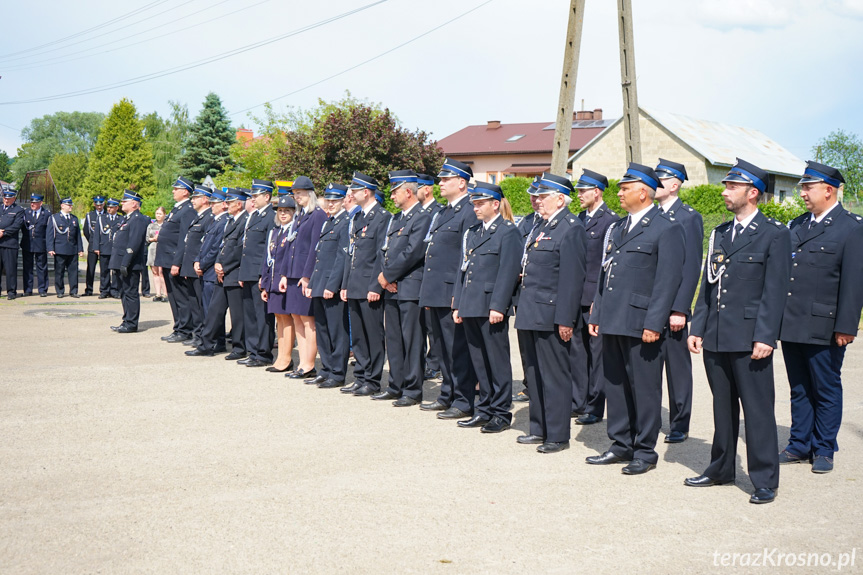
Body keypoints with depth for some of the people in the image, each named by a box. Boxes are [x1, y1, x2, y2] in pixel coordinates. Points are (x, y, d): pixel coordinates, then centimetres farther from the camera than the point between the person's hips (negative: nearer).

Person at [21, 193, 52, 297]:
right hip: (27, 245, 3)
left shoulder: (47, 214, 2)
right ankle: (28, 290, 11)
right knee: (27, 268, 5)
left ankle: (42, 290, 8)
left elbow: (49, 230, 0)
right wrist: (25, 240, -1)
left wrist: (48, 245, -7)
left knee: (42, 268, 2)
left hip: (41, 245, -3)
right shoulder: (26, 213, 10)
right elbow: (23, 228, 11)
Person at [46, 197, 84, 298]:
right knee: (59, 272, 1)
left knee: (73, 271, 1)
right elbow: (50, 234, 0)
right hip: (59, 250, -3)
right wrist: (51, 249, -8)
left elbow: (78, 235, 16)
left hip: (73, 250, 3)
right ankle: (60, 292, 9)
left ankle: (73, 291, 7)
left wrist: (80, 249, 11)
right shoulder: (54, 218, 5)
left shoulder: (74, 219, 15)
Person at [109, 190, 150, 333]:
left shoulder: (138, 219, -14)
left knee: (130, 293, -6)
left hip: (131, 265, -11)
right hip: (122, 264, 11)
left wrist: (125, 263, -24)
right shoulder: (126, 219, 20)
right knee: (125, 293, 13)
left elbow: (134, 243, -22)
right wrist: (116, 265, 20)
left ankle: (131, 324, -2)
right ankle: (127, 322, 20)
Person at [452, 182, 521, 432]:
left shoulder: (508, 231, -5)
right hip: (470, 307, 7)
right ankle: (485, 409, 21)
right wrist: (458, 305, 12)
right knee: (479, 361, 12)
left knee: (497, 361, 0)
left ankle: (501, 413, 7)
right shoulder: (472, 232, 17)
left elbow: (509, 271, -12)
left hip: (491, 308, -7)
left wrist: (497, 306, -18)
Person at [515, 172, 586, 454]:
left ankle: (558, 435, 7)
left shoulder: (571, 228, -12)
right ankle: (539, 429, 26)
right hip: (532, 314, 10)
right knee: (534, 374, 16)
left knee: (555, 376, -1)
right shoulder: (543, 227, 16)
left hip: (551, 316, -10)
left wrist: (565, 319, -21)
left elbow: (572, 277, -18)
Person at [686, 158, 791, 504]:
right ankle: (721, 469, 27)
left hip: (749, 339, -6)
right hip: (715, 338, 6)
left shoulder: (775, 235, -3)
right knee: (723, 407, 15)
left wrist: (764, 337, -15)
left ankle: (765, 481, 8)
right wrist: (698, 328, 9)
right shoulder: (719, 234, 15)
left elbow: (774, 291, -9)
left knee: (758, 410, -1)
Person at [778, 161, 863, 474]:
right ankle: (800, 446, 24)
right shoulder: (797, 225, 13)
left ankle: (824, 450, 18)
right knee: (799, 390, 14)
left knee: (826, 391, 7)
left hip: (823, 328, -6)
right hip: (791, 326, 6)